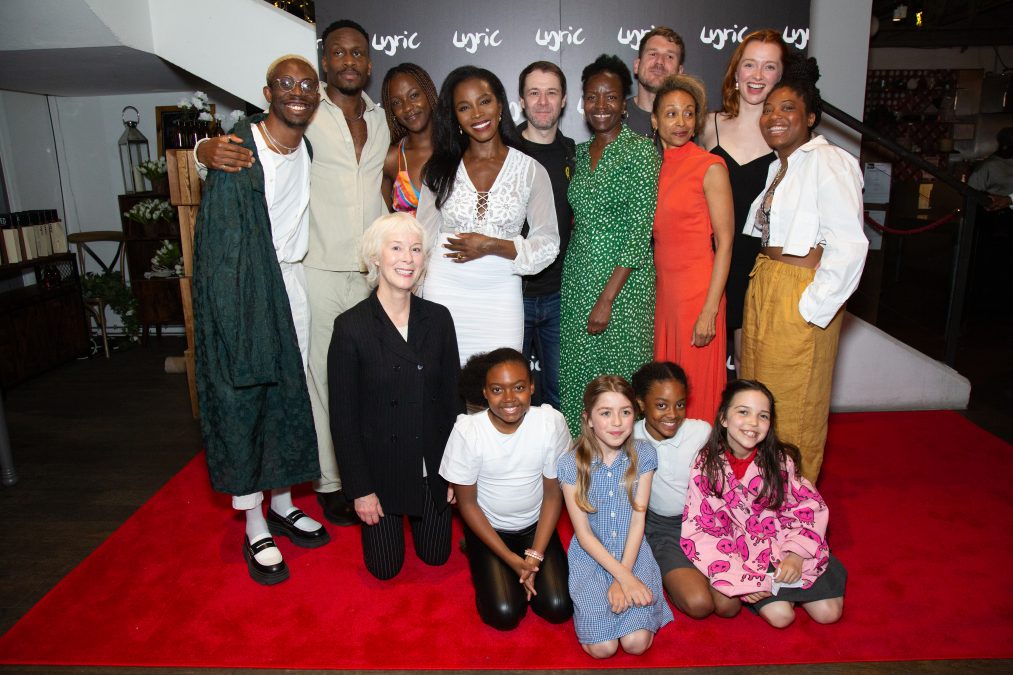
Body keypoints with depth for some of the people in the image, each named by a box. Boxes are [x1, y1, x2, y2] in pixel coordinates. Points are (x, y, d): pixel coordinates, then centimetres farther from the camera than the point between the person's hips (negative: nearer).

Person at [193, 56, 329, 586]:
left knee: (289, 394, 11)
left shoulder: (310, 151, 8)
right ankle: (255, 528, 14)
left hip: (295, 282, 6)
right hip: (244, 287, -6)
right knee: (242, 398, 2)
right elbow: (218, 238, -12)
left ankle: (283, 504, 28)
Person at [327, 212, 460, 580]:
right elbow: (343, 417, -12)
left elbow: (451, 397, 1)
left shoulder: (438, 318, -5)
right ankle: (390, 516, 40)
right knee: (385, 567, 10)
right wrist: (360, 488, -10)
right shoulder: (351, 327, -16)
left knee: (435, 555, 15)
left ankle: (415, 512, 46)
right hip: (379, 465, -3)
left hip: (433, 466, 3)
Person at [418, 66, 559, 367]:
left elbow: (548, 243, 1)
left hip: (500, 297, -1)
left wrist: (491, 245, -12)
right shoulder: (440, 170, 7)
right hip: (443, 295, 1)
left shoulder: (530, 170, 2)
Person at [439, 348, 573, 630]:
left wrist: (535, 556, -15)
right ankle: (479, 557, 15)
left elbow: (553, 494, -9)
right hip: (487, 527, -1)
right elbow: (468, 503, -13)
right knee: (504, 614, -13)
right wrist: (512, 559, -15)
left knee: (558, 608, -10)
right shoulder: (467, 431, -24)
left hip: (536, 524, 1)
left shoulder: (551, 422, -21)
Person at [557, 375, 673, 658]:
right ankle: (589, 602, 16)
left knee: (637, 642, -15)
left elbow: (638, 521, -7)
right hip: (590, 557, -1)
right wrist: (624, 577, -17)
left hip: (633, 551, 1)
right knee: (603, 648, -14)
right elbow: (583, 534, -11)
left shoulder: (643, 454, -9)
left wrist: (624, 577, -15)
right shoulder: (571, 464, -15)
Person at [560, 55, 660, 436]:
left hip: (623, 282, -6)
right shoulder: (580, 152, 12)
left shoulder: (641, 150, -8)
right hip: (577, 280, 6)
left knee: (619, 374, 0)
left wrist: (607, 298, -18)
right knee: (576, 375, 10)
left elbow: (640, 231, -14)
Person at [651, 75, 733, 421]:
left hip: (697, 287, -5)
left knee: (696, 391, 3)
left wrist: (710, 310, -16)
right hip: (661, 287, 5)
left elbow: (724, 243, -10)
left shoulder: (710, 166, -7)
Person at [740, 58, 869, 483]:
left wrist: (815, 306, -19)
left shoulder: (828, 162, -13)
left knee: (794, 403, 3)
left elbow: (849, 245, -20)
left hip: (801, 298, -9)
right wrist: (761, 287, 6)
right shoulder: (778, 167, 16)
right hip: (763, 288, 9)